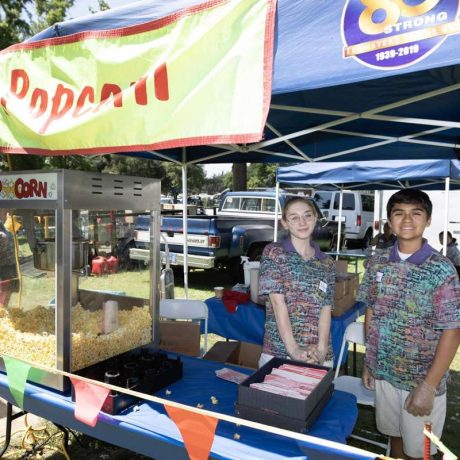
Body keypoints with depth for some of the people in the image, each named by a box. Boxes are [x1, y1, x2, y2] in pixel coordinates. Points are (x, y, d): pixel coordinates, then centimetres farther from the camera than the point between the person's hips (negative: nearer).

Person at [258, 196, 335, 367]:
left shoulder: (327, 264, 7)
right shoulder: (273, 252, -3)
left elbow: (326, 310, -1)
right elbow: (278, 303, -11)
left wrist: (321, 348, -16)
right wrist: (293, 349, -18)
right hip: (277, 351, -2)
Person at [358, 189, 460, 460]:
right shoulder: (378, 263, -2)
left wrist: (428, 386, -16)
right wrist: (369, 362, 7)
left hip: (422, 379, -3)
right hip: (384, 372, 4)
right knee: (395, 436, 22)